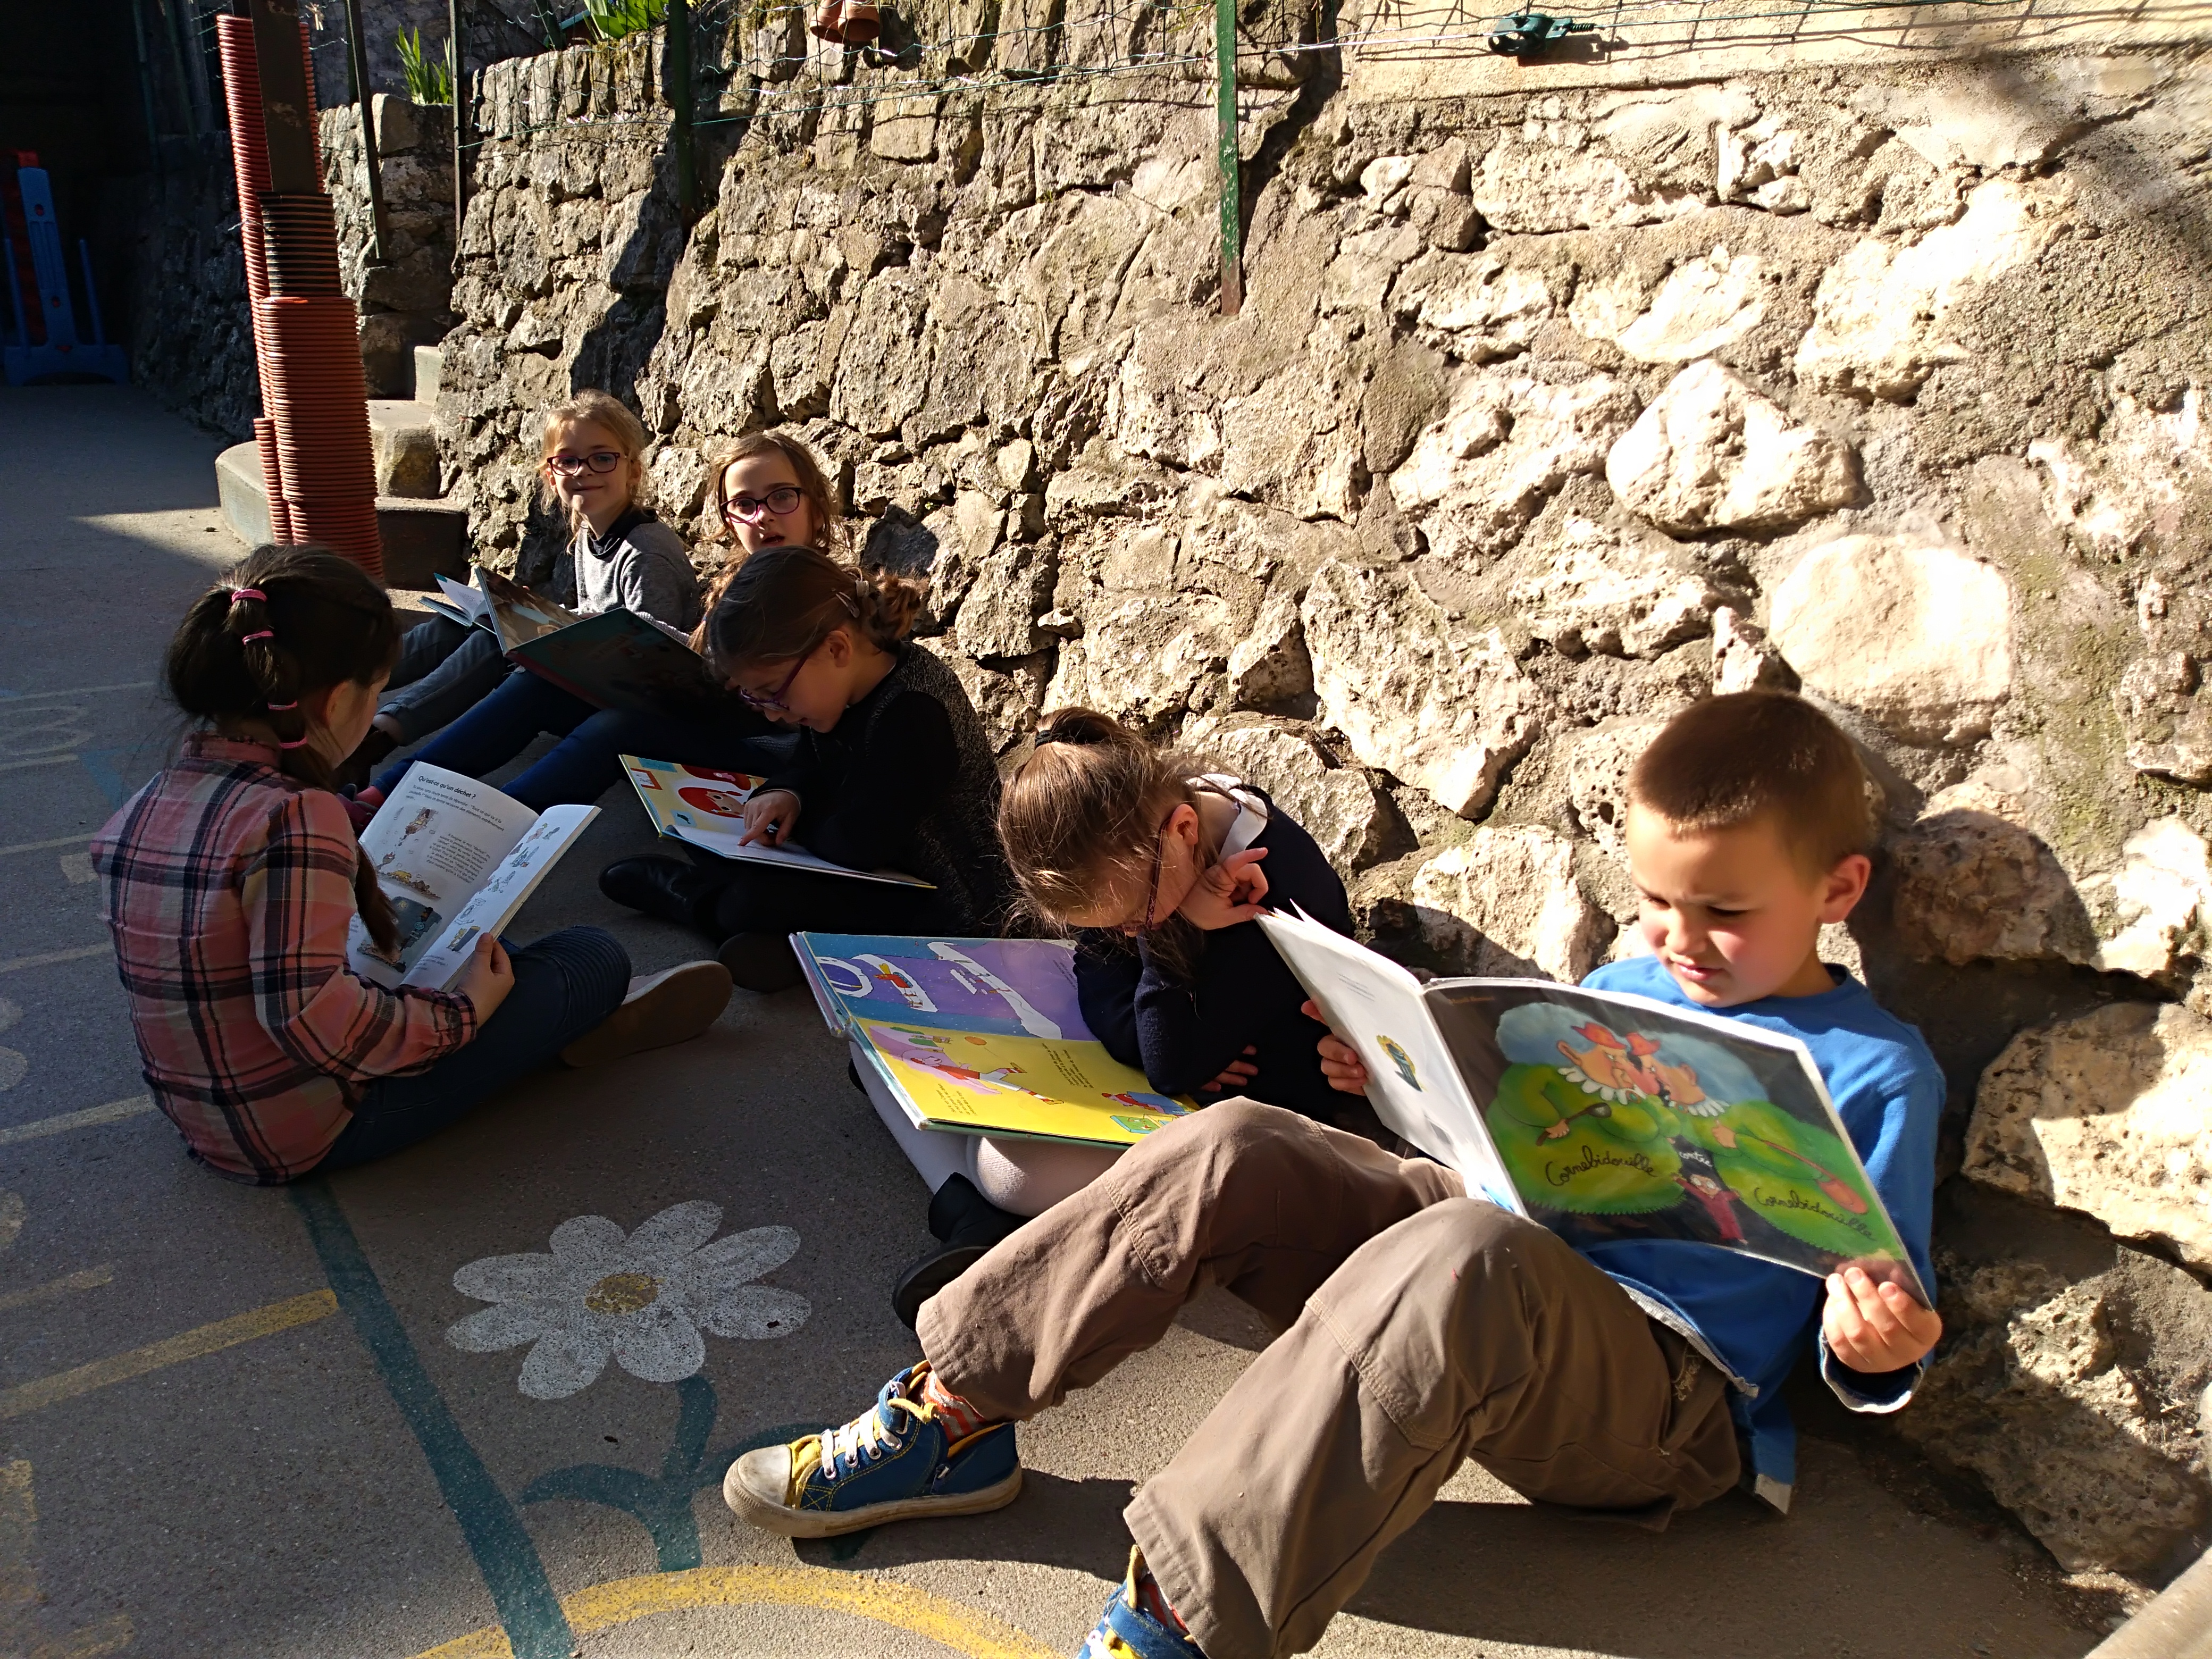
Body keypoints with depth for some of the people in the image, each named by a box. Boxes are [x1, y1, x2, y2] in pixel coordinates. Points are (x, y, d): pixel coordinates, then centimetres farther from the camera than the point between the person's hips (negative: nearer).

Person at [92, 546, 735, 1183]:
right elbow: (314, 1022, -34)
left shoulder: (151, 800, -3)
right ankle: (586, 1024, 32)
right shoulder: (297, 817, -29)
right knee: (593, 957, 1)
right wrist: (462, 1010, -19)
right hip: (308, 1134, -9)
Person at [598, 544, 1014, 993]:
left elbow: (857, 845, -29)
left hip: (949, 912, -10)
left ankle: (690, 894, 6)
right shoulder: (844, 684, -1)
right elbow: (811, 766, 17)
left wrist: (797, 822, -8)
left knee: (752, 904, -22)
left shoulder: (913, 716, -30)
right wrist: (785, 795, -7)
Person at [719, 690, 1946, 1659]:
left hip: (1661, 1402, -6)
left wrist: (1875, 1354, -25)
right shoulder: (1626, 987, 16)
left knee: (1462, 1254, -41)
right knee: (1231, 1148, -16)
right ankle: (951, 1420, -8)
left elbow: (1869, 1345, -1)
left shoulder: (1877, 1076, -1)